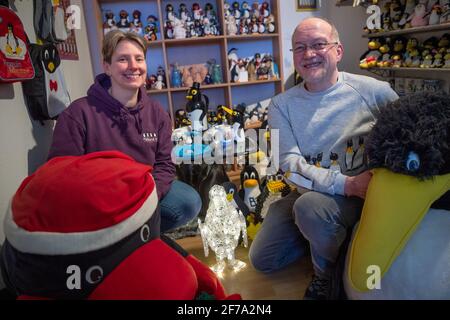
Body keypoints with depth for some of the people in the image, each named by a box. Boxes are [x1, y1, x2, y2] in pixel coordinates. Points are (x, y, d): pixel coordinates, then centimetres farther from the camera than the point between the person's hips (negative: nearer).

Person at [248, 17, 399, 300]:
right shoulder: (282, 105, -5)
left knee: (310, 206, -36)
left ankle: (328, 274, -4)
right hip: (306, 194, 4)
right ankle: (325, 236, 26)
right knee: (261, 260, 6)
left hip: (360, 194, -3)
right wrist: (346, 183, -27)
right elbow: (290, 163, -14)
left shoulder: (372, 90, -11)